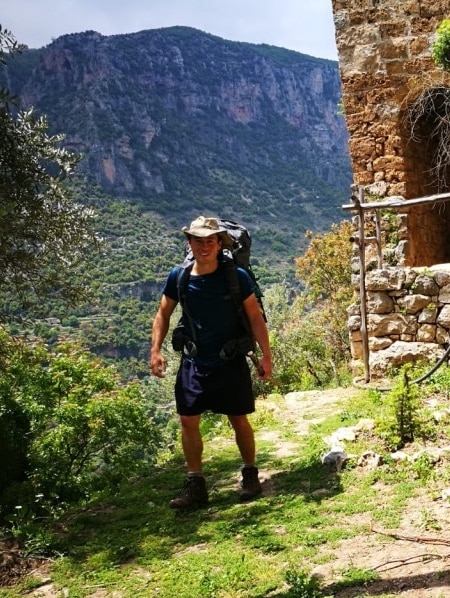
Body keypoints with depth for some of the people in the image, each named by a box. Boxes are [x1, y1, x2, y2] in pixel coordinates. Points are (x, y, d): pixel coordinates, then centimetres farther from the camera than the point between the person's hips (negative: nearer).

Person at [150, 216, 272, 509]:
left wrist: (266, 355, -10)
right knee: (188, 421, 0)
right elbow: (163, 314, 6)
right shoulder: (179, 277, -5)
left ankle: (251, 476, 28)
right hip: (194, 363, 2)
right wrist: (156, 350, -3)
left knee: (239, 420, 8)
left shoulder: (236, 276, -12)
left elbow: (256, 317, -7)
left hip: (231, 362, -2)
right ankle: (195, 486, 11)